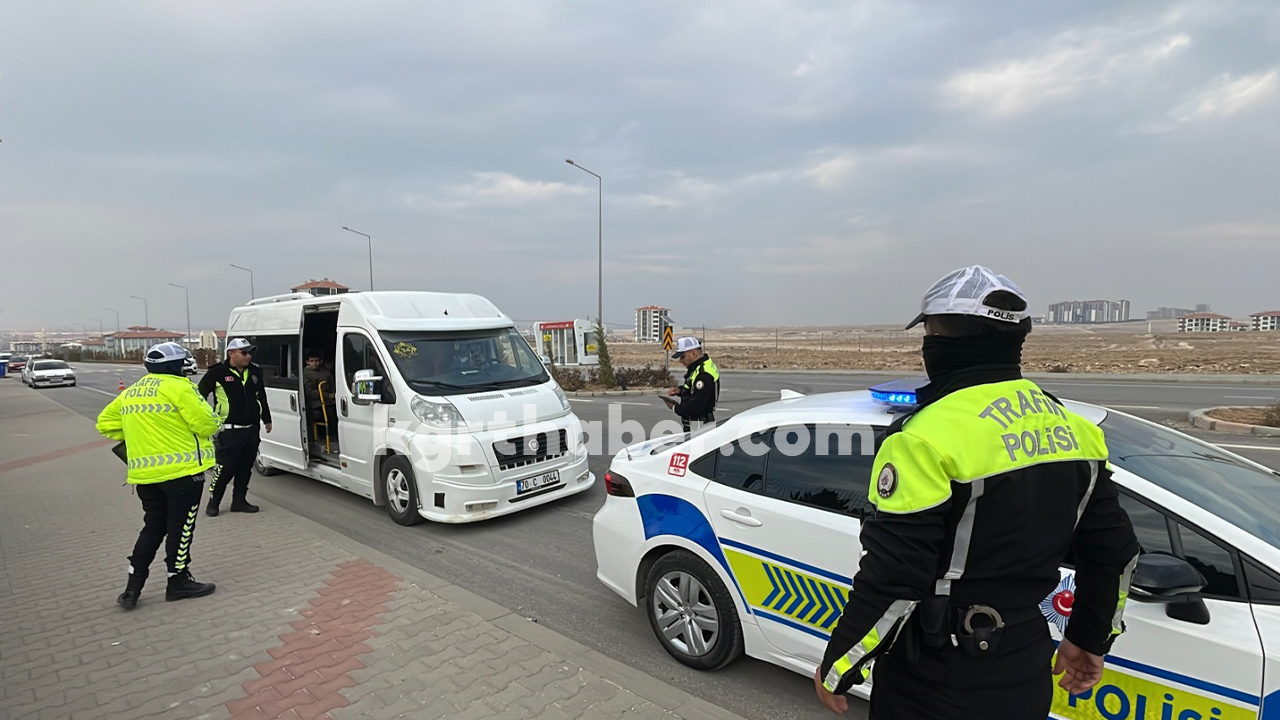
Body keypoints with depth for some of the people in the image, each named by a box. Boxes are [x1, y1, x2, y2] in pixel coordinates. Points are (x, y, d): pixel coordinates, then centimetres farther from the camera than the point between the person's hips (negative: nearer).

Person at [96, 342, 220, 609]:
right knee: (180, 527, 5)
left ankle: (133, 587, 18)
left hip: (145, 474, 8)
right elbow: (206, 423, -16)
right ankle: (178, 582, 15)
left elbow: (105, 423, 21)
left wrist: (134, 439, 21)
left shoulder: (129, 393, 13)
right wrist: (212, 424, 6)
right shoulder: (177, 387, -12)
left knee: (154, 526, 18)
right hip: (182, 470, -8)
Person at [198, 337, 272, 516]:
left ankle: (239, 501, 23)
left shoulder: (255, 372, 9)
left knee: (246, 468, 11)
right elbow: (200, 395, -2)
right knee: (225, 468, -4)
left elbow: (262, 396, 20)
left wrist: (267, 419, 23)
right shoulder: (217, 373, -8)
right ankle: (213, 502, 14)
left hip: (252, 429, 6)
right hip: (229, 432, -6)